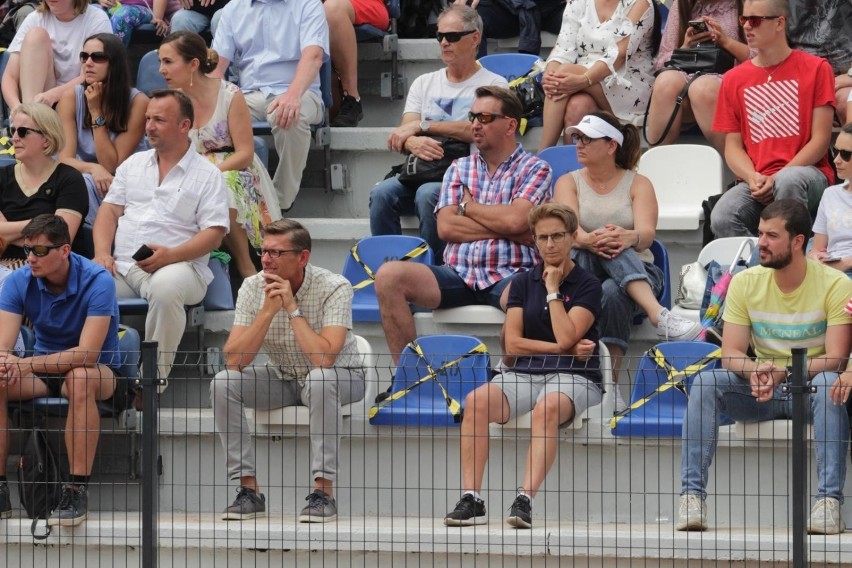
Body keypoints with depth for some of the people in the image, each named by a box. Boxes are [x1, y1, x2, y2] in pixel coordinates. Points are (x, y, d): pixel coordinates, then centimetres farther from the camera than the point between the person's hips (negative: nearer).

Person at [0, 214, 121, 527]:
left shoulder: (97, 281, -22)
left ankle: (77, 490, -36)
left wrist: (26, 365, -40)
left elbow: (88, 354, -30)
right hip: (44, 367, 4)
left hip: (100, 370, -4)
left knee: (80, 379, -39)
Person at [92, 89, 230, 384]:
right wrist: (103, 253, -3)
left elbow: (214, 233, -3)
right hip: (121, 266, 5)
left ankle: (154, 374, -28)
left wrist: (171, 255, -19)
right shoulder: (134, 164, 21)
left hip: (177, 265, -5)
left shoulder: (207, 174, 5)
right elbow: (109, 210, 17)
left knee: (165, 287, -40)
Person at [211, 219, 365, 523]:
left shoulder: (334, 288, -23)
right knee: (222, 384, -21)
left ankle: (324, 492, -34)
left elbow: (324, 359, -35)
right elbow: (234, 360, -20)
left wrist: (292, 308, -31)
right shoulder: (253, 288, -12)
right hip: (283, 378, 4)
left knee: (319, 380, -39)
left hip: (339, 377, -4)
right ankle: (249, 490, -16)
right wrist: (269, 310, -29)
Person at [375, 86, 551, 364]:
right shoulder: (459, 168, 21)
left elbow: (515, 220, -10)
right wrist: (502, 226, -3)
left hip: (507, 277, -4)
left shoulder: (534, 169, 9)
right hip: (459, 274, 4)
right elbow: (445, 227, 6)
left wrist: (467, 206, 6)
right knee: (389, 276, -19)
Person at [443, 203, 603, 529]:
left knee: (548, 407, -40)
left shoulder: (587, 285, 6)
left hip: (572, 377, -4)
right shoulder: (523, 283, 17)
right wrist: (561, 349, -2)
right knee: (476, 401, -28)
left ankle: (525, 500, -48)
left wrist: (552, 290, -1)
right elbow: (512, 343, 7)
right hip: (523, 373, 4)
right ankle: (470, 499, -32)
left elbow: (566, 336, -10)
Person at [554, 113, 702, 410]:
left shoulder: (638, 184, 9)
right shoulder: (568, 182, 13)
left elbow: (647, 233, -10)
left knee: (613, 293, -37)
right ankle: (659, 315, -50)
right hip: (582, 270, 1)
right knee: (603, 248, -34)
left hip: (638, 270, -1)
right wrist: (589, 240, -33)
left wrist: (629, 238, -35)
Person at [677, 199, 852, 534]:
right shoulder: (745, 283, 0)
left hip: (809, 389, -3)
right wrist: (755, 372, -29)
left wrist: (782, 372, -33)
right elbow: (731, 354, -4)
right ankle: (692, 494, -30)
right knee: (706, 383, -24)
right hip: (760, 393, 3)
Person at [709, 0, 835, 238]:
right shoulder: (734, 79, 13)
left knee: (789, 180, -39)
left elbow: (820, 139, -2)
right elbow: (732, 145, 11)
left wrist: (778, 178, -13)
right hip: (756, 182, 2)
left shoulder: (816, 69, 3)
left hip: (808, 174, -2)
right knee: (722, 219, -29)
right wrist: (753, 179, -10)